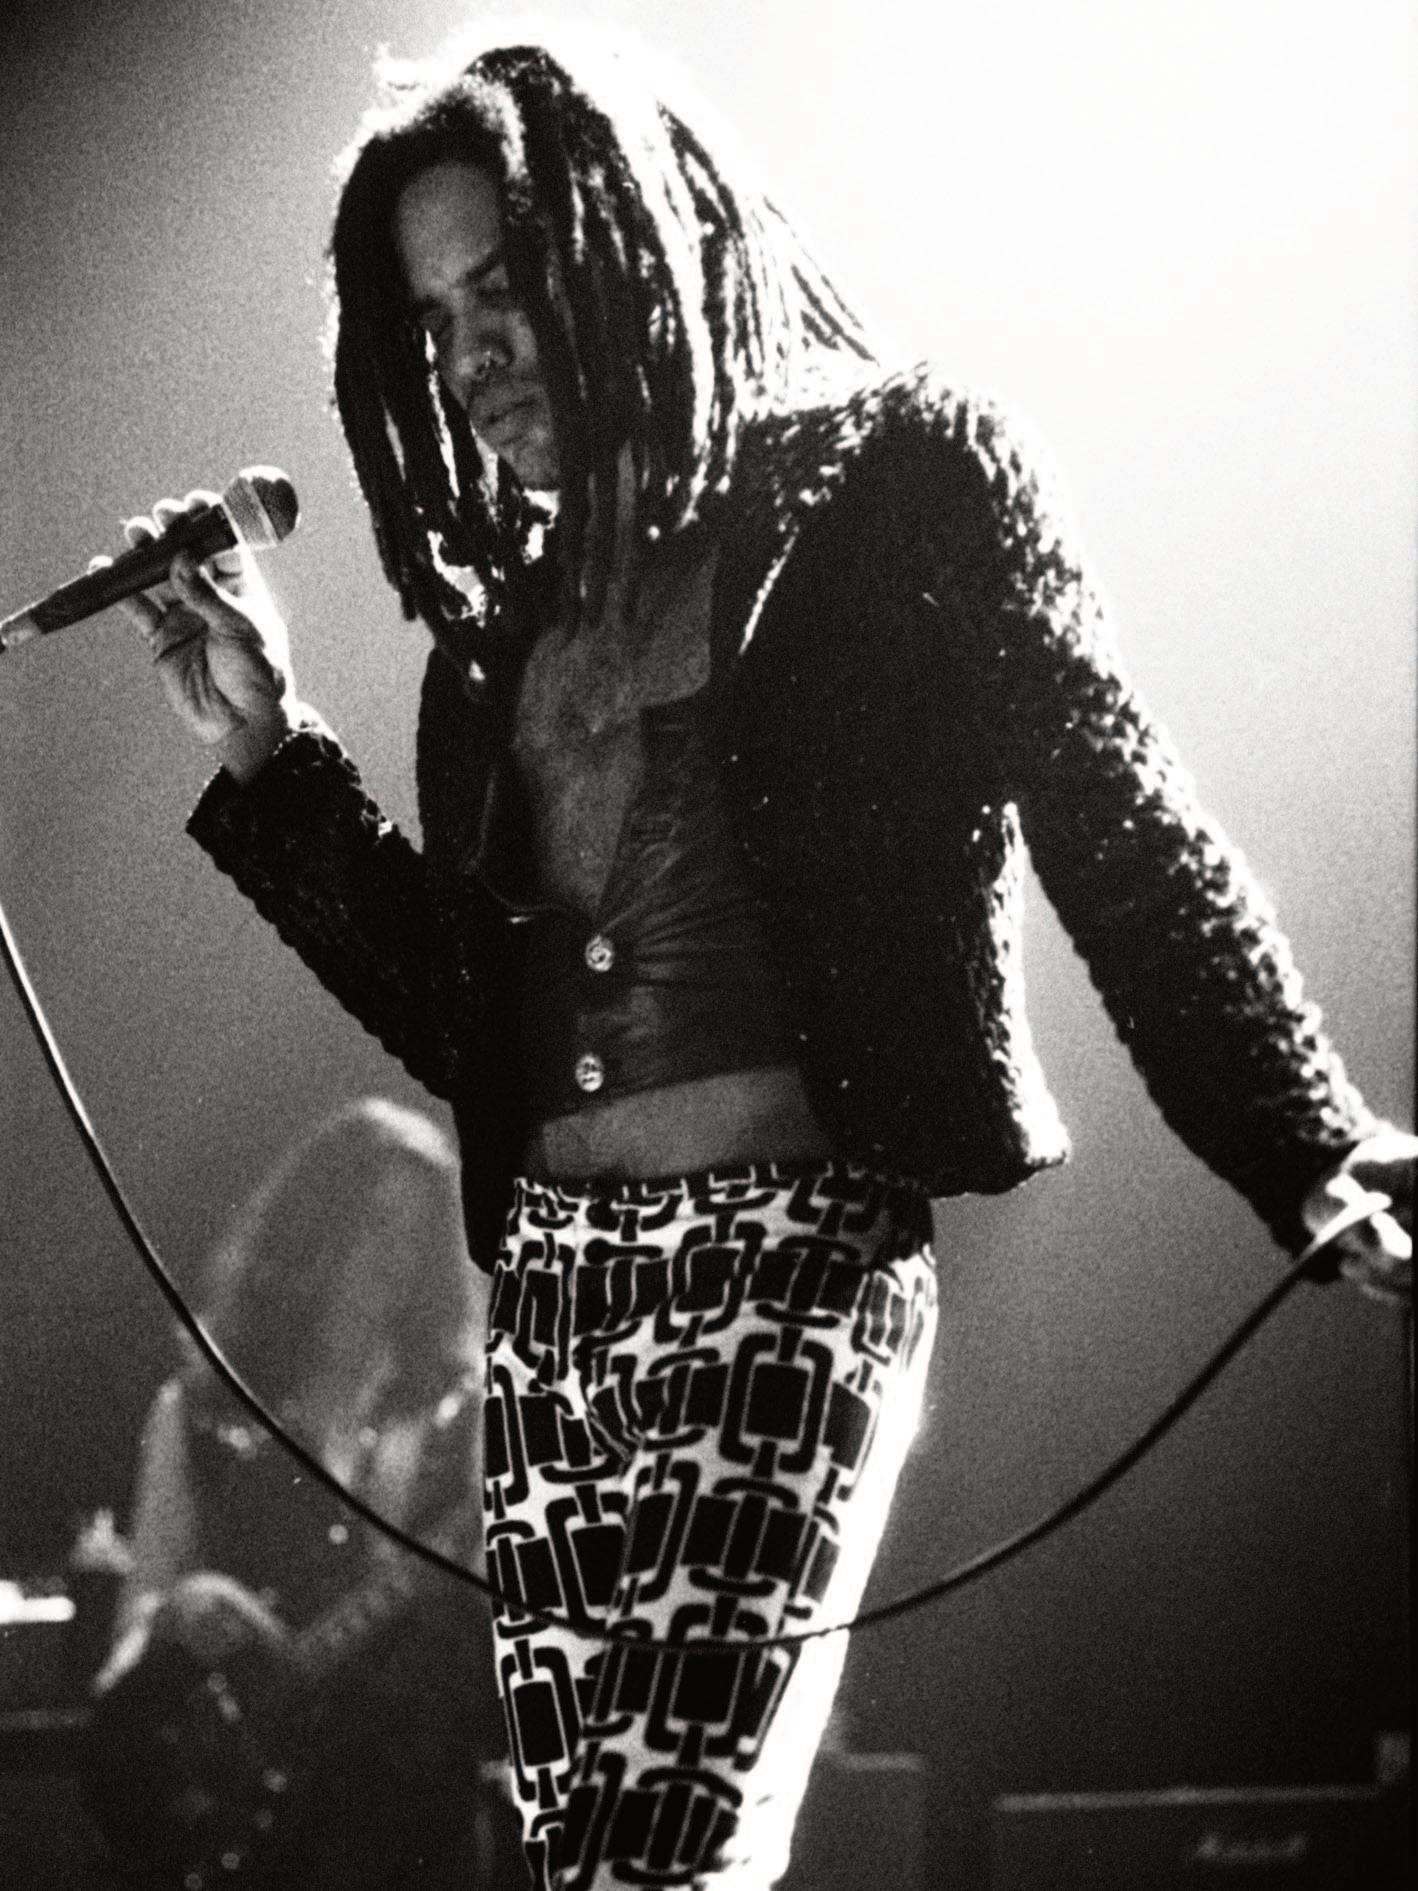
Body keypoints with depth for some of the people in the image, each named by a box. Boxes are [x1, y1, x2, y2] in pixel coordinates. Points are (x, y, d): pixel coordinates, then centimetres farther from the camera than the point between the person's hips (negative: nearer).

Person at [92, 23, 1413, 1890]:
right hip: (551, 1277, 6)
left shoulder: (899, 478, 3)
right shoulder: (514, 601, 19)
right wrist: (265, 751, 15)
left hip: (795, 1244, -6)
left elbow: (1124, 833, -2)